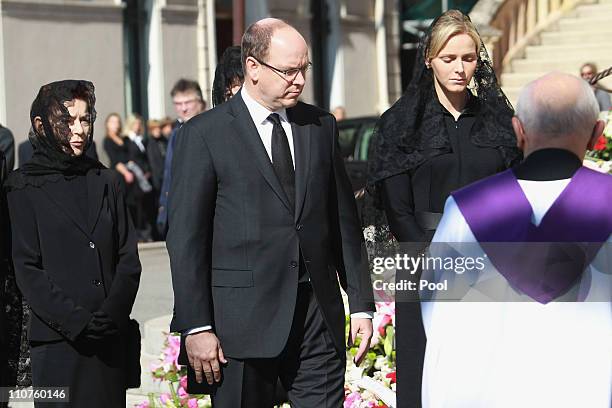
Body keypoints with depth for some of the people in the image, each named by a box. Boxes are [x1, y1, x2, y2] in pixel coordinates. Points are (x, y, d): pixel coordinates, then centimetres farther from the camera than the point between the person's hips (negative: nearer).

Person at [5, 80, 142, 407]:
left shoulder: (105, 182, 14)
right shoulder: (23, 188, 3)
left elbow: (128, 259, 9)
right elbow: (26, 270, -4)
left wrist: (112, 315, -7)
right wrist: (76, 322, -14)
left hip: (111, 340, 4)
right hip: (58, 342, -3)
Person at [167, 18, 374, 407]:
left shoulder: (321, 125, 11)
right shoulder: (204, 133, -3)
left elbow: (344, 219, 14)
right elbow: (186, 236, -5)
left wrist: (361, 303, 10)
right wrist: (196, 327, -10)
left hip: (319, 314, 4)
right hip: (243, 316, -3)